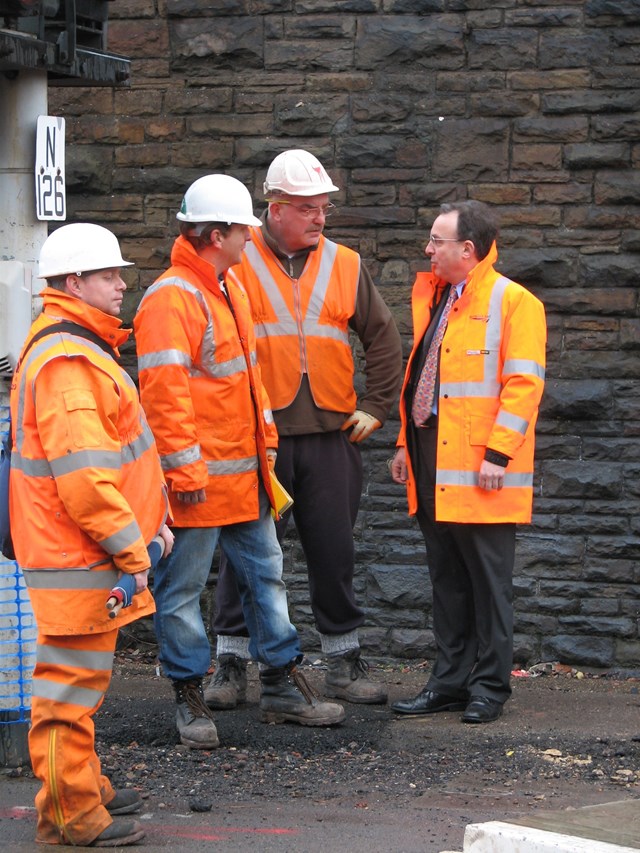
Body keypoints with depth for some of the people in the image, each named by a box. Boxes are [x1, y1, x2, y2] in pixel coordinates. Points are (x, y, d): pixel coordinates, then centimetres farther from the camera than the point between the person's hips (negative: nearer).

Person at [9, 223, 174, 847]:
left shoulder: (81, 350, 16)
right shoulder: (67, 362, -20)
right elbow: (82, 473, -26)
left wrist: (148, 520, 21)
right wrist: (130, 547, -21)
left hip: (81, 552, 11)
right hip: (77, 558, -11)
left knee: (79, 677, 20)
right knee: (72, 679, -4)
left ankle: (86, 789, 32)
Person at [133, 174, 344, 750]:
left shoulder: (230, 288, 14)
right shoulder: (171, 298, -17)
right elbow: (163, 390, -21)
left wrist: (265, 437, 20)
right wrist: (184, 469, -22)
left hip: (245, 472, 10)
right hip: (198, 480, -10)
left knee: (265, 573, 15)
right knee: (183, 587, 2)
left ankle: (282, 685, 24)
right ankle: (189, 696, 11)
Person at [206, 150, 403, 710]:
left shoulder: (345, 266, 9)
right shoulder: (237, 262, -2)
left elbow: (383, 338, 16)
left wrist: (375, 407, 10)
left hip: (331, 433, 3)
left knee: (335, 552, 7)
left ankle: (345, 663, 17)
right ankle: (232, 663, 10)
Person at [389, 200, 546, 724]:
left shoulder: (514, 303, -9)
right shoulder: (431, 297, 16)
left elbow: (524, 384, -14)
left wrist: (497, 454, -19)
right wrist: (406, 443, 16)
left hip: (480, 472, -8)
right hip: (432, 465, 8)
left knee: (488, 581, 0)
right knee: (447, 581, 12)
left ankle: (489, 688, 7)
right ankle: (451, 681, 19)